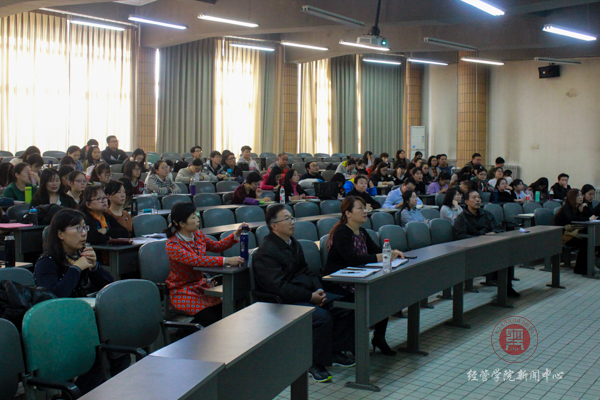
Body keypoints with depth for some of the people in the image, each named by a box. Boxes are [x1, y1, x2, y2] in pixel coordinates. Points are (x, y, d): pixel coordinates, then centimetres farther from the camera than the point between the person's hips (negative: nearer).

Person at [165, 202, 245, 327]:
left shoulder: (198, 235, 3)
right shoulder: (172, 245, -19)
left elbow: (217, 246, 14)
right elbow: (196, 260, -32)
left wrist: (235, 236, -2)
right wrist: (226, 261, -38)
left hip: (201, 286, 7)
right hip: (183, 292, -7)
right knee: (211, 320, -22)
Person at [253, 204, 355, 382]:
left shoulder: (294, 244, 17)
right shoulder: (265, 252, -14)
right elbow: (280, 287, -20)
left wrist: (318, 289, -1)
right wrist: (311, 297, -20)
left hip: (308, 294, 9)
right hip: (285, 302, -9)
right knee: (322, 318, -30)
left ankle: (334, 351, 11)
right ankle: (315, 364, -11)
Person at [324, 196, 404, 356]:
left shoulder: (361, 232, 12)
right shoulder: (341, 233, -16)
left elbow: (376, 250, 10)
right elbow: (352, 259, -29)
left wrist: (392, 253, -11)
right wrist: (380, 257, -34)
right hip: (335, 285, -8)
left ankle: (379, 337, 3)